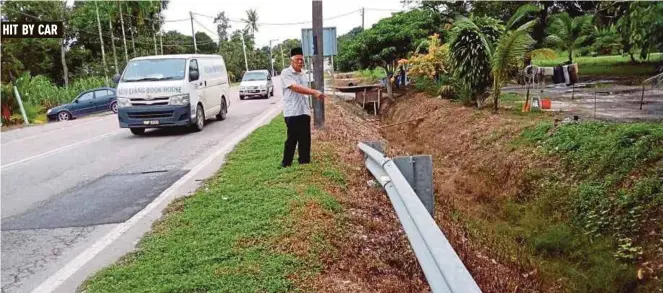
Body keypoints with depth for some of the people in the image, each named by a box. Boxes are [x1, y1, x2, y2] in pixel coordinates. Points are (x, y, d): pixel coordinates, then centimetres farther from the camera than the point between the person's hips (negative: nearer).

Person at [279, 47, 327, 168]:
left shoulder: (303, 75, 14)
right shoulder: (286, 73, -10)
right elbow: (295, 88, -25)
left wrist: (308, 108, 19)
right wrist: (314, 92, -35)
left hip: (304, 112, 7)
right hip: (292, 112, -7)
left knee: (305, 139, 10)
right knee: (292, 139, -3)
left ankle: (304, 160, 22)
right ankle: (286, 163, 8)